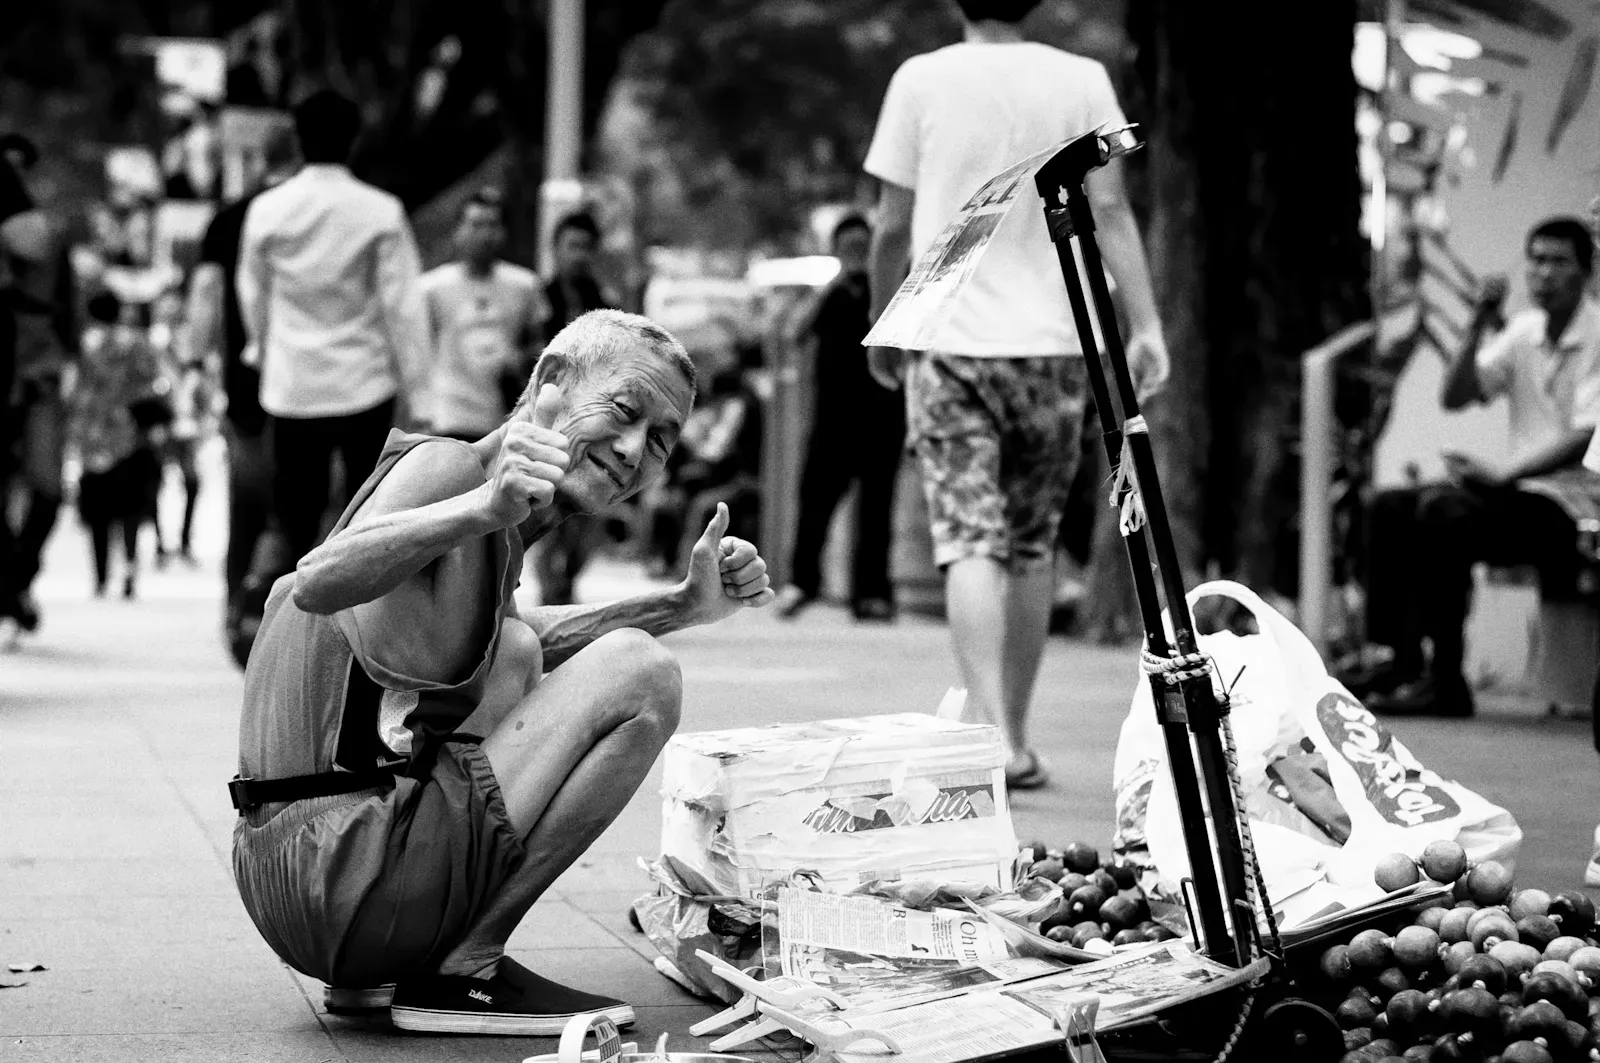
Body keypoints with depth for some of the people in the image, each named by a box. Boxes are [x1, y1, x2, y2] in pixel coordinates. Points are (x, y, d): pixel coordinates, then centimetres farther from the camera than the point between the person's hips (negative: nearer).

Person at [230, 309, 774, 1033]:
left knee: (516, 654, 34)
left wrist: (685, 604, 25)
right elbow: (318, 585, -27)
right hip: (348, 882, -10)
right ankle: (465, 967, -7)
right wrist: (485, 507, -41)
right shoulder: (444, 465, -9)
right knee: (640, 672, -10)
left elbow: (527, 637, 38)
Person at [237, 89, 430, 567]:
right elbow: (402, 305, -8)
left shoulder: (267, 209, -2)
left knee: (296, 512, 7)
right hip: (364, 384, -2)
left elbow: (253, 292, 11)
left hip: (291, 387, 2)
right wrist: (412, 387, 0)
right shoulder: (381, 212, -9)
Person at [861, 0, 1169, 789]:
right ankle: (1014, 740, 19)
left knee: (971, 546, -4)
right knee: (1032, 548, 12)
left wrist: (882, 331, 14)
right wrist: (1146, 325, -2)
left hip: (950, 345, -2)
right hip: (1054, 344, 2)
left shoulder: (922, 80, -1)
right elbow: (1110, 213, -3)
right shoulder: (1082, 81, 2)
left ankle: (994, 734, -18)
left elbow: (893, 227, 1)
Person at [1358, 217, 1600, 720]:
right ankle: (1404, 663, -8)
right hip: (1520, 491, 8)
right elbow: (1453, 397, 9)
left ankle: (1445, 681, -27)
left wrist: (1503, 474, -23)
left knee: (1441, 511, -29)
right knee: (1390, 509, -6)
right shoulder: (1524, 331, 13)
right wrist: (1477, 330, -5)